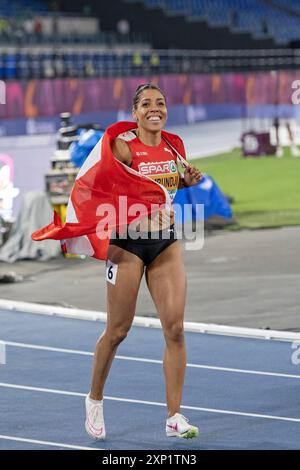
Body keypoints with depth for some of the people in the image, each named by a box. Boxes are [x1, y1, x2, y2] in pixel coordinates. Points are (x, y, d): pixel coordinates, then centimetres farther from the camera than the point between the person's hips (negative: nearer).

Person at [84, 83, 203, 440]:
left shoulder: (172, 147, 4)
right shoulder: (123, 146, -12)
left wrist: (187, 181, 3)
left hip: (165, 243, 5)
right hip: (128, 243, -5)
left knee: (175, 328, -5)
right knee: (117, 331, 3)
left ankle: (174, 417, 0)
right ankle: (94, 399, 27)